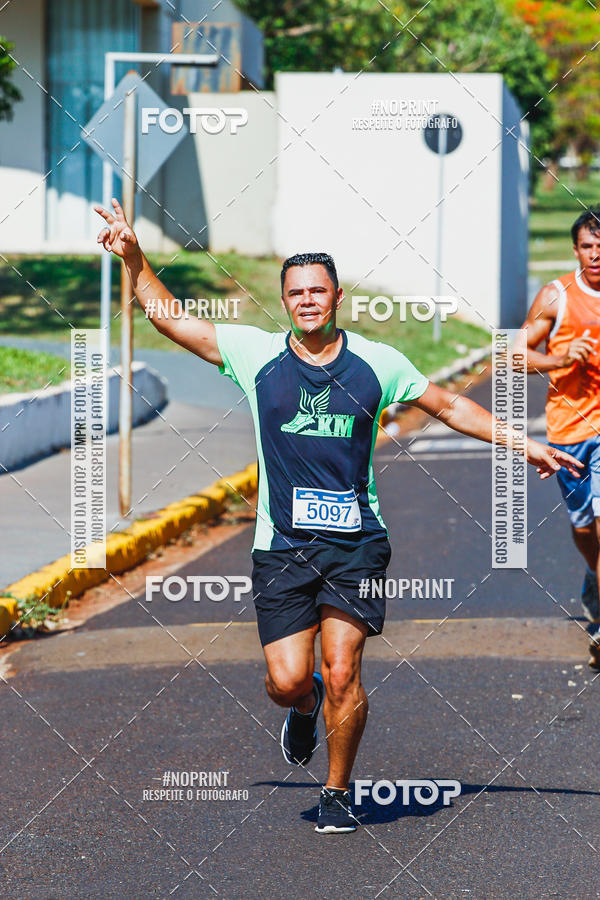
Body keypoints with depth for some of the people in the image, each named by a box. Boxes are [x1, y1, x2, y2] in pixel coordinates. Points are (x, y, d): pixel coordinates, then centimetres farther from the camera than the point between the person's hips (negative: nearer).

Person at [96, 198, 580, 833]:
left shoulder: (376, 362, 5)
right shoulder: (256, 354, 3)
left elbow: (448, 406, 16)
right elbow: (173, 320, 7)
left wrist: (524, 445, 17)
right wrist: (134, 260, -2)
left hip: (356, 542, 0)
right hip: (281, 544, 0)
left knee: (341, 674, -9)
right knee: (288, 681, -6)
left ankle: (338, 792, 11)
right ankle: (304, 709, 32)